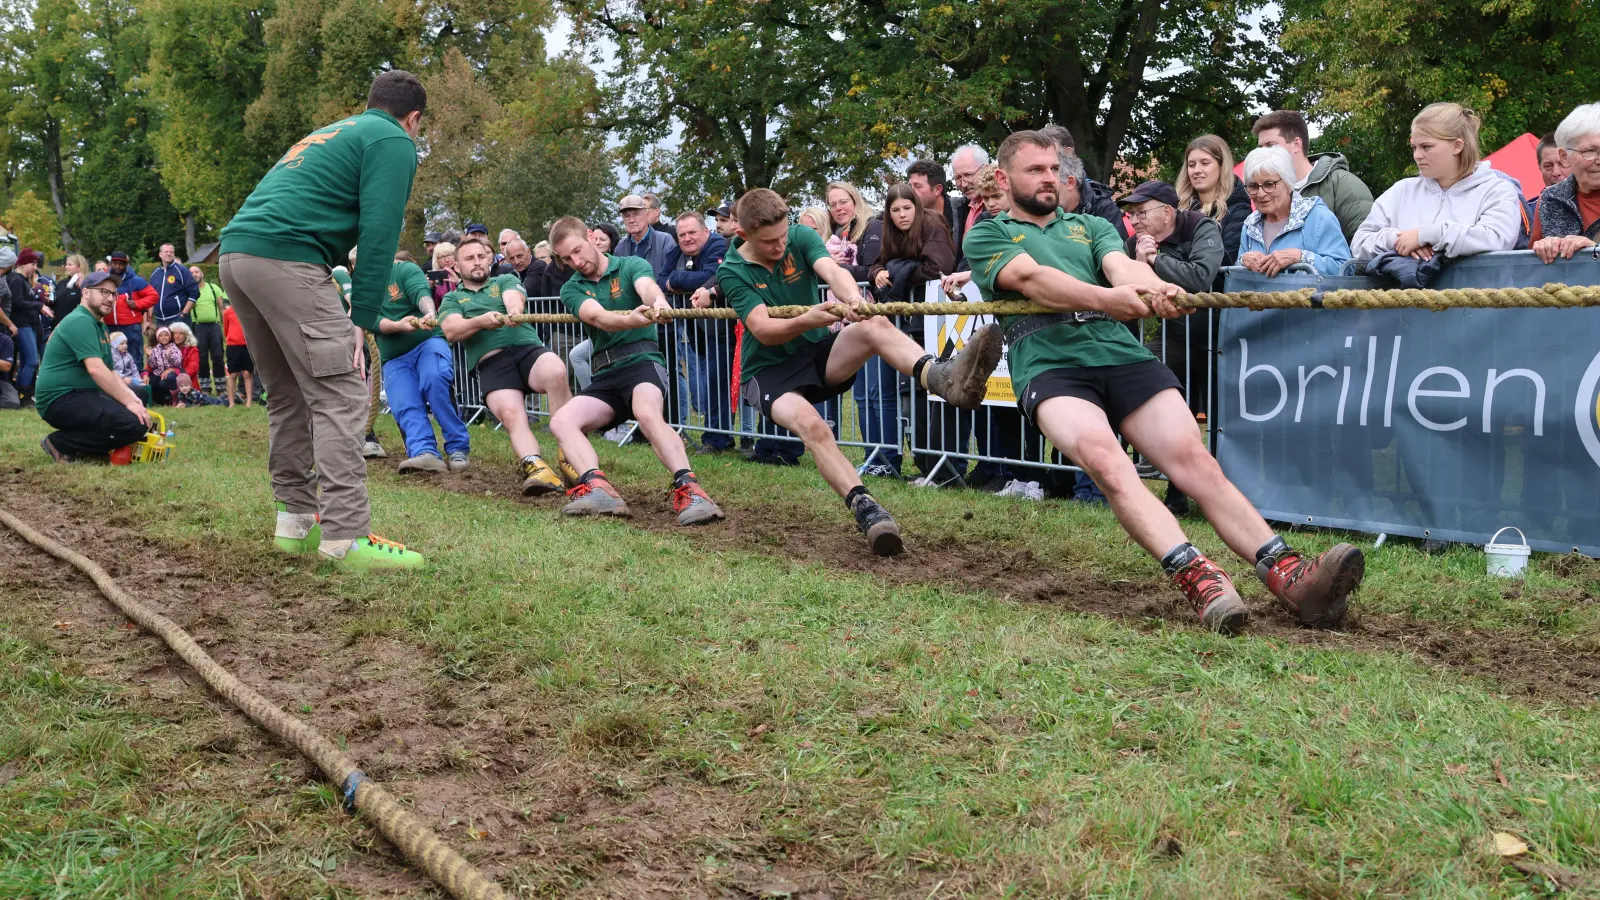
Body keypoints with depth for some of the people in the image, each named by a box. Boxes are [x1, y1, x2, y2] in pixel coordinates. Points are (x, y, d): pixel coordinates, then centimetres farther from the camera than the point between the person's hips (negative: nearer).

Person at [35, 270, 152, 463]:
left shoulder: (100, 327, 19)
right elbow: (96, 369, -25)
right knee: (134, 424, -24)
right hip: (61, 400, -10)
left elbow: (109, 372, 18)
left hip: (81, 395, 10)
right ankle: (61, 444, -11)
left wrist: (130, 397, -1)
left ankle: (86, 449, 5)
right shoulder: (80, 321, -14)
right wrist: (129, 402, -24)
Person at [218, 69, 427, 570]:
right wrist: (361, 321, -9)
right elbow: (379, 234, -8)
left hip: (235, 252, 9)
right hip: (287, 256, -9)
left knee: (289, 395, 17)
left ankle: (296, 520, 20)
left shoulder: (329, 133, 32)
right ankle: (347, 537, -15)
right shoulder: (394, 142, 5)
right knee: (340, 396, -9)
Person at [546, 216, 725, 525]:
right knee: (561, 421, -19)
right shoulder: (571, 289, 8)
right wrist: (629, 320, -38)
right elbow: (597, 317, -13)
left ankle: (688, 489, -46)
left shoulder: (631, 265, 3)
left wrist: (658, 301, -49)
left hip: (643, 360, -5)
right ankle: (597, 488, -36)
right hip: (604, 376, 5)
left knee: (647, 414, -36)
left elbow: (647, 286, -22)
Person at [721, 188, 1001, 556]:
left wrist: (851, 297, -47)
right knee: (812, 425, -35)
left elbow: (832, 270, -23)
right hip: (768, 371, -3)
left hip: (820, 352, 3)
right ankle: (864, 508, -38)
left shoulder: (801, 237, -3)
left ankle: (943, 377, -53)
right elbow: (762, 329, -22)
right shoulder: (733, 272, -11)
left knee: (875, 325, -29)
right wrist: (806, 321, -43)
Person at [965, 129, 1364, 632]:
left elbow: (1121, 265, 7)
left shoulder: (1090, 227, 29)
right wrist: (1104, 297, -23)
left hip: (1121, 353, 4)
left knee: (1193, 458, -17)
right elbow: (1030, 277, -5)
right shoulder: (987, 236, 17)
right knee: (1103, 457, -33)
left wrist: (1152, 288, -20)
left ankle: (1288, 575, -27)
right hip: (1049, 364, -4)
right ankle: (1196, 577, -45)